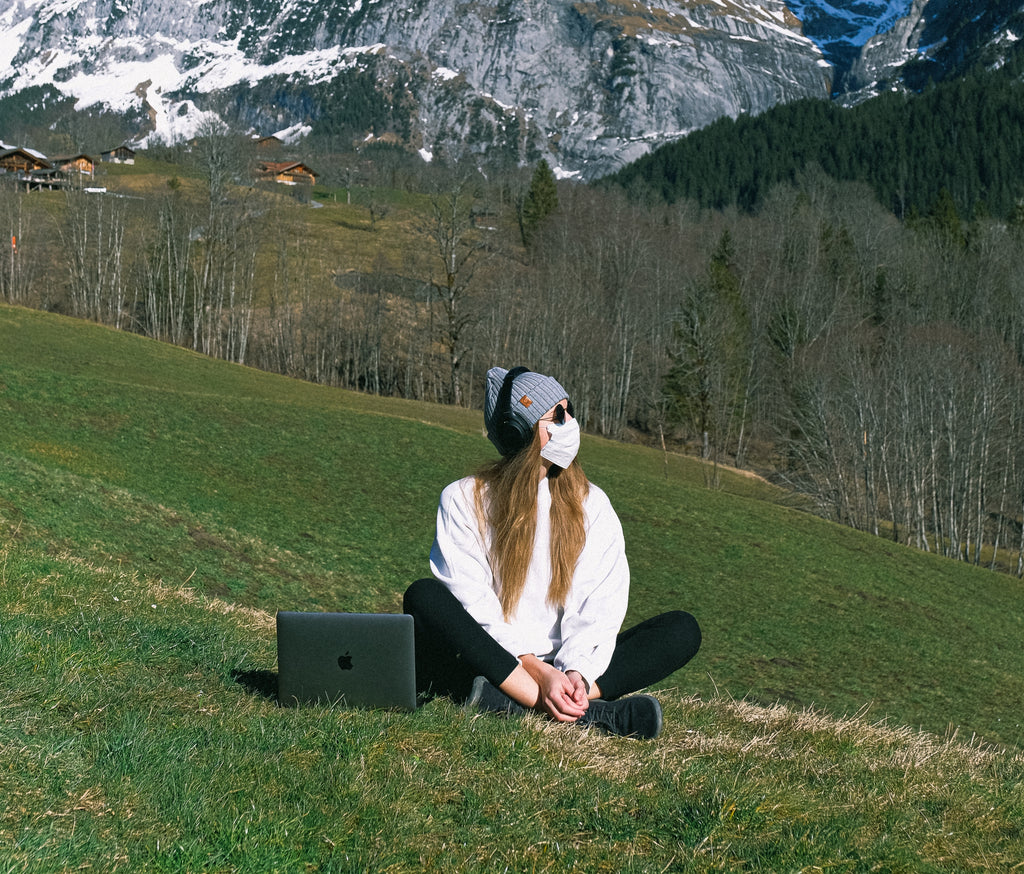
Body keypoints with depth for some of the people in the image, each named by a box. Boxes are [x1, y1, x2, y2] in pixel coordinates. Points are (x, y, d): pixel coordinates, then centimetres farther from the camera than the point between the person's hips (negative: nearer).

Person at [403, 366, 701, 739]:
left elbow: (600, 606, -3)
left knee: (682, 629, -16)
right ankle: (589, 712, -39)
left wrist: (576, 672, -23)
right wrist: (538, 673, -23)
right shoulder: (463, 499, 1)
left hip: (560, 668, 3)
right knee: (423, 597, -30)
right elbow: (472, 604, -11)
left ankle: (510, 702, -35)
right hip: (491, 660, -2)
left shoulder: (591, 503, 9)